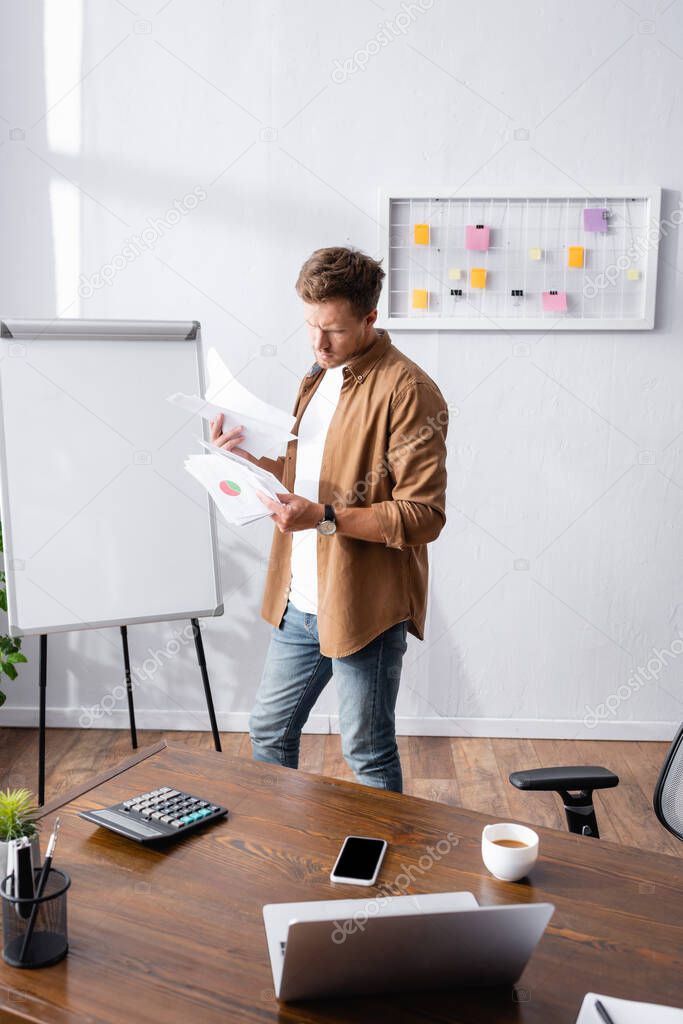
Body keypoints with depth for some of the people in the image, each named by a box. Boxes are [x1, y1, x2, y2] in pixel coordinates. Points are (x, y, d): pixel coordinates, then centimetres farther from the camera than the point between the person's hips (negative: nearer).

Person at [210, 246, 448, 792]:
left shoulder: (407, 390, -18)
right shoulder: (320, 376, 11)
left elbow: (424, 516, -22)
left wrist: (325, 517, -29)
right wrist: (250, 458, 4)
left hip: (365, 609, -9)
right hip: (300, 603, 9)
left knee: (369, 756, 9)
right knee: (269, 732, 21)